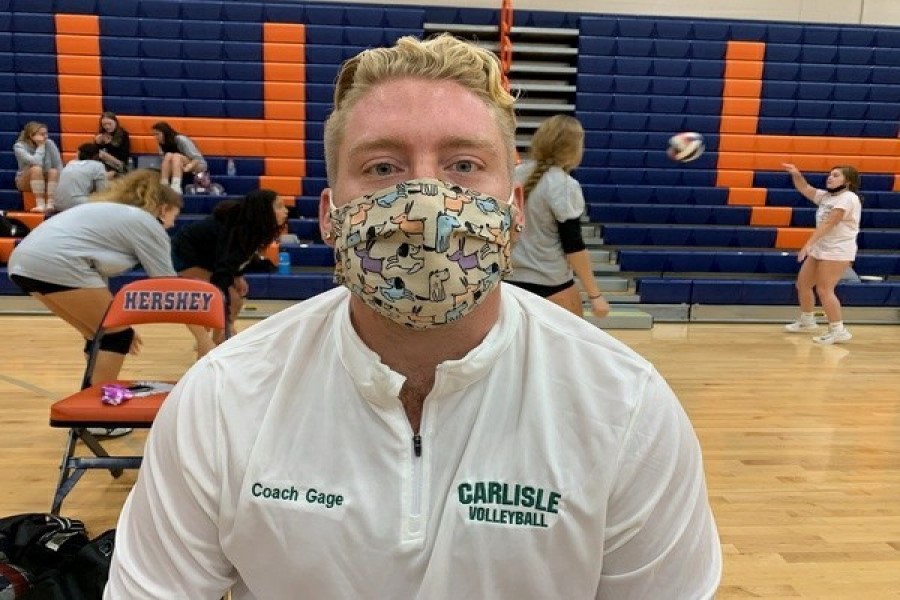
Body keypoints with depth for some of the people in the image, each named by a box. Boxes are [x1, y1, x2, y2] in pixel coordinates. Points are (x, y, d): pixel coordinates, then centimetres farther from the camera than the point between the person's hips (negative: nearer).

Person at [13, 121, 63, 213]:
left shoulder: (49, 143, -8)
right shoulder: (19, 146, -16)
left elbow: (59, 166, -9)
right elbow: (36, 163, -32)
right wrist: (41, 146, -23)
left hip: (45, 180, 3)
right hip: (25, 182, -2)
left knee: (54, 171, -30)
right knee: (36, 168, -34)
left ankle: (50, 204, -37)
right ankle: (40, 204, -40)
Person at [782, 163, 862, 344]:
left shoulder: (848, 198, -14)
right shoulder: (826, 196, 14)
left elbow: (828, 224, -22)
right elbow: (805, 189, 14)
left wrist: (808, 243, -27)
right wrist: (796, 174, -6)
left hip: (838, 251, -10)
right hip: (820, 248, 10)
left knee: (824, 290, -14)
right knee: (802, 283, 13)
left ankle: (838, 331, -8)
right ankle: (807, 321, 30)